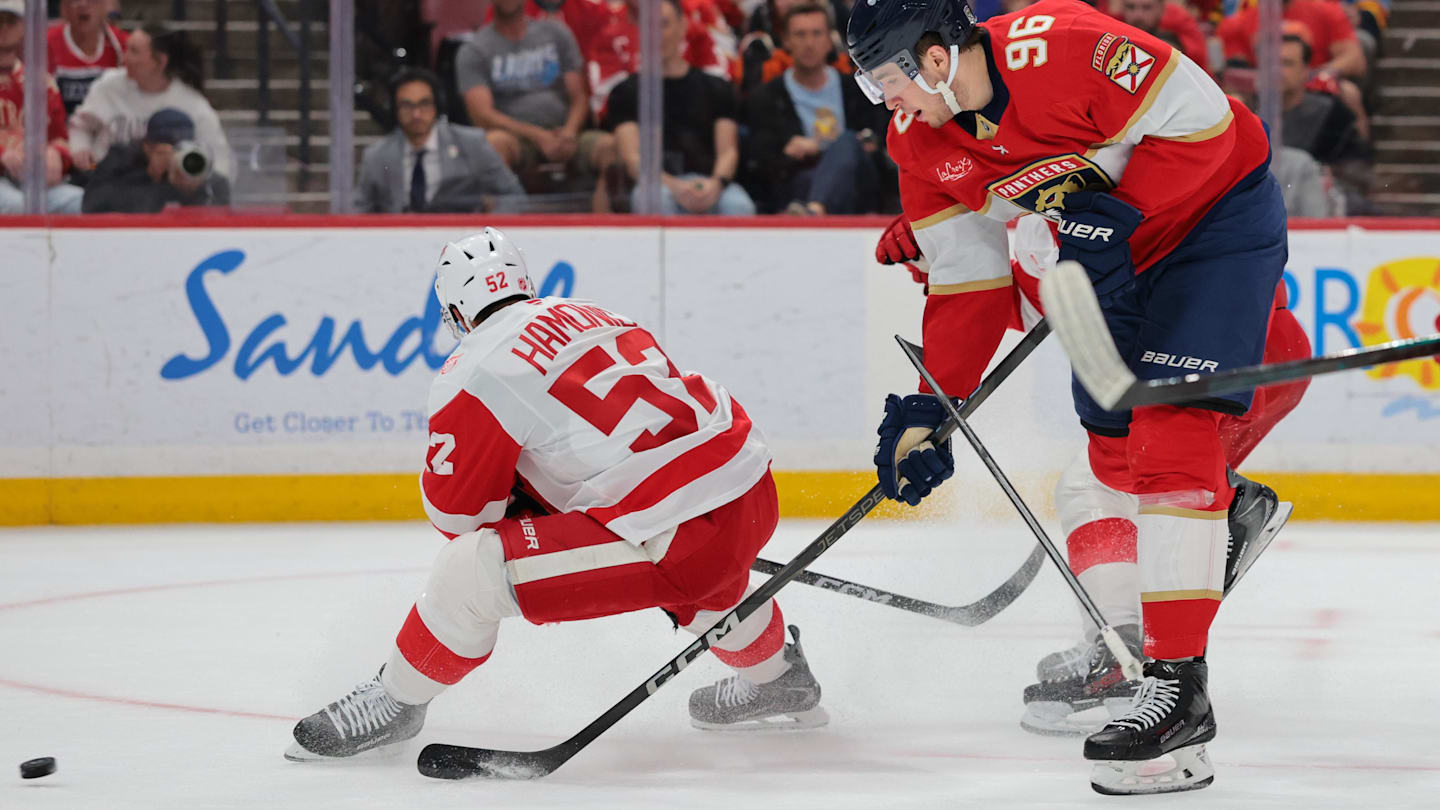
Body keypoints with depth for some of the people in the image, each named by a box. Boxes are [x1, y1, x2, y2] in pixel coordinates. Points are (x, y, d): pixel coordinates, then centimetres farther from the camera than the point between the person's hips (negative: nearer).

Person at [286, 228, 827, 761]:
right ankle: (773, 679, 61)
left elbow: (455, 511, 4)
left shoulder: (475, 374, -4)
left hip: (677, 545, -8)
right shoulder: (593, 318, 19)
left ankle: (397, 701, 14)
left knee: (468, 571, -4)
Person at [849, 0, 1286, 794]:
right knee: (1111, 443, 14)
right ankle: (1234, 506, 44)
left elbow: (1199, 124, -26)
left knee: (1169, 428, -19)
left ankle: (1180, 687, -22)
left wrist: (1111, 214, -29)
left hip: (1218, 212, -8)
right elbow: (969, 279, -1)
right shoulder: (920, 140, -7)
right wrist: (930, 409, -5)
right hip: (1116, 249, 8)